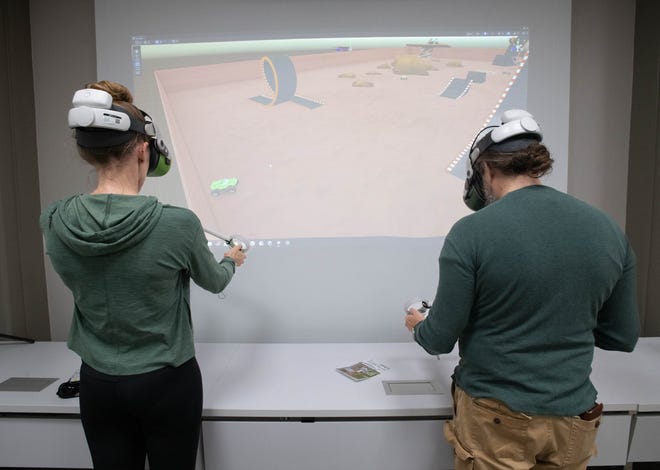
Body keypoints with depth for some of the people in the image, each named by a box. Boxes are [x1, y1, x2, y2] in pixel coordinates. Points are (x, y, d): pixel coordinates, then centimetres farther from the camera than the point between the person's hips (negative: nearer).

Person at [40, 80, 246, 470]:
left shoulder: (54, 224, -11)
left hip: (98, 386, 4)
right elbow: (214, 282, -3)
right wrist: (232, 260, 20)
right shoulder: (177, 223, -23)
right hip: (166, 384, -3)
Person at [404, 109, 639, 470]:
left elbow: (440, 340, -13)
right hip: (572, 423, 5)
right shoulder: (608, 230, -4)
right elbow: (622, 338, 5)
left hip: (495, 420, -4)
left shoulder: (471, 233, -19)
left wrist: (418, 326, 9)